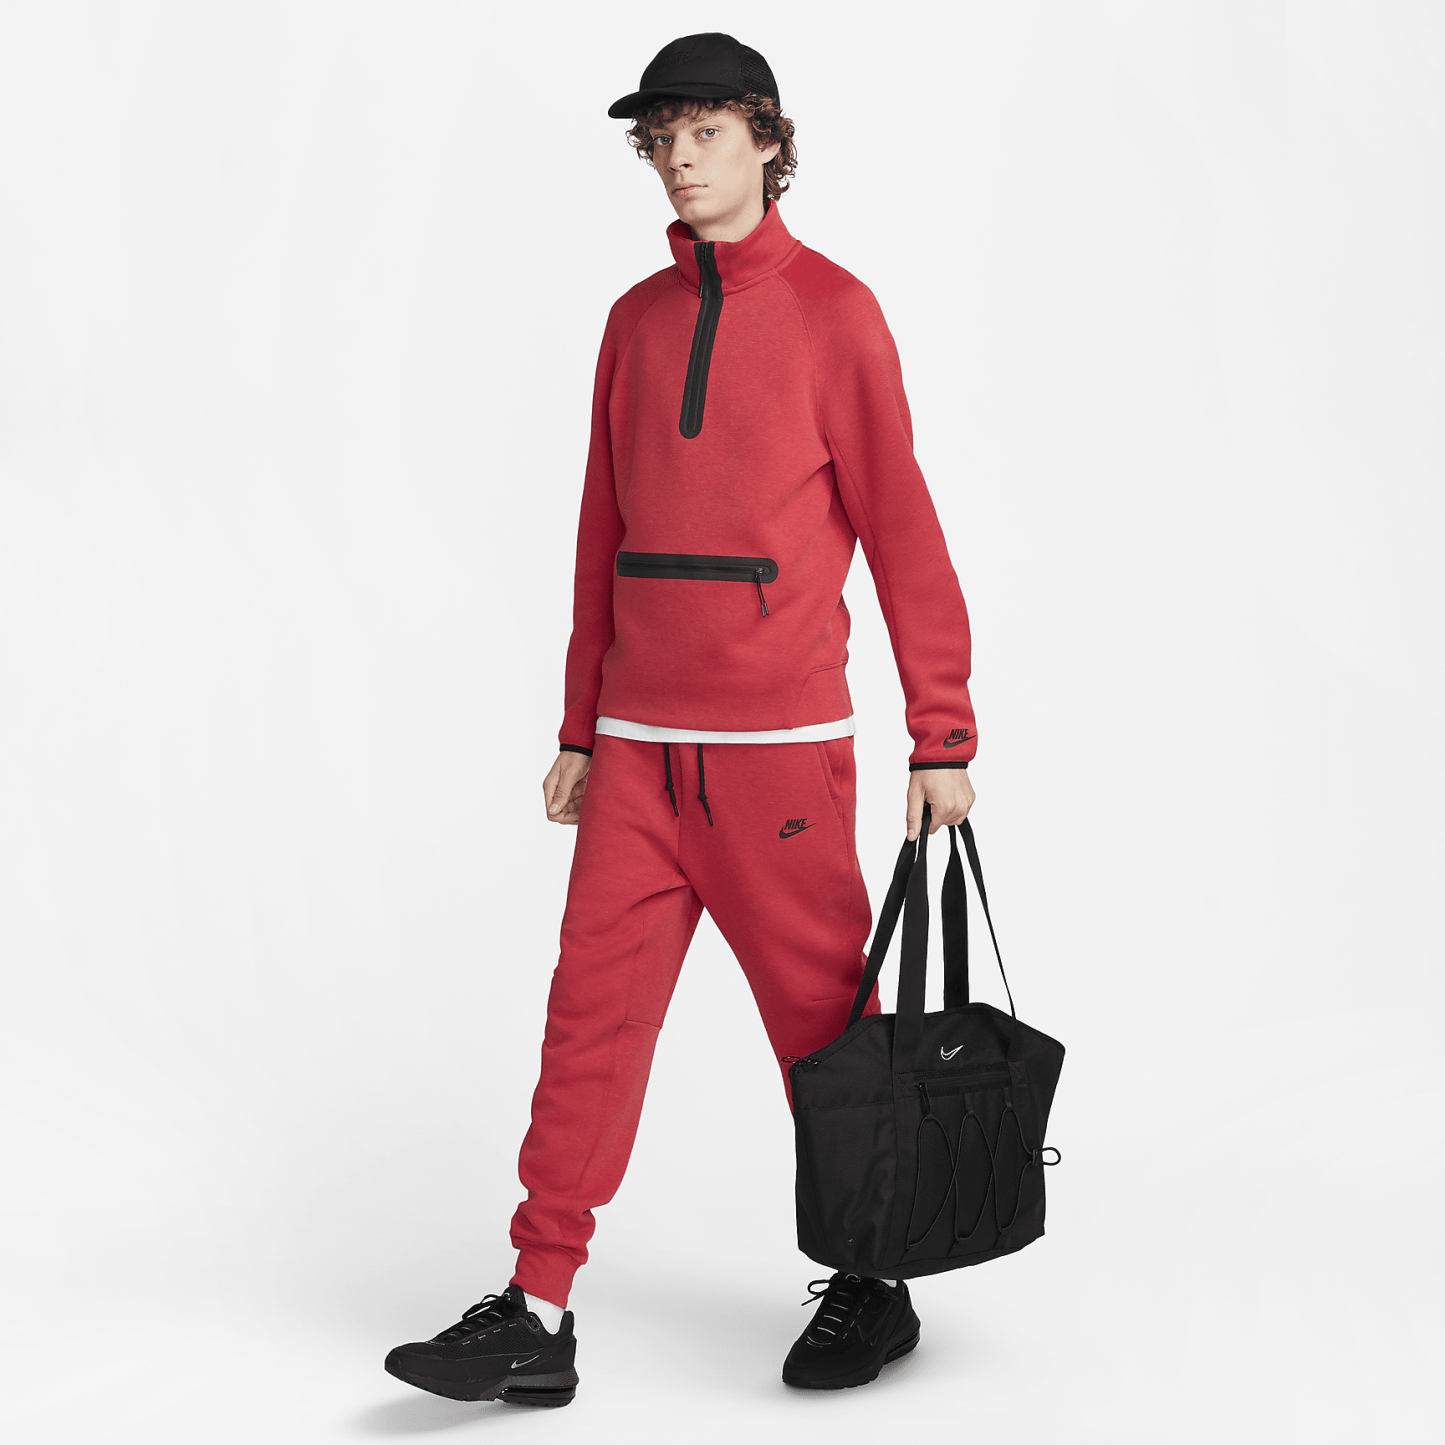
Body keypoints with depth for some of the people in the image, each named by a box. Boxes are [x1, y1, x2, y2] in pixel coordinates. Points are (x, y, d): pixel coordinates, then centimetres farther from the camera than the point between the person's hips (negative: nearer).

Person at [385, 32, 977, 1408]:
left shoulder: (832, 312, -3)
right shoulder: (636, 321, 12)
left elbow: (902, 530, -4)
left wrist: (942, 736, -5)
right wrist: (580, 729, 16)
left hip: (780, 742, -4)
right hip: (639, 745, 5)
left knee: (822, 1016, 5)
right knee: (590, 1014, 0)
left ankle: (872, 1287, 22)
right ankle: (536, 1316, 4)